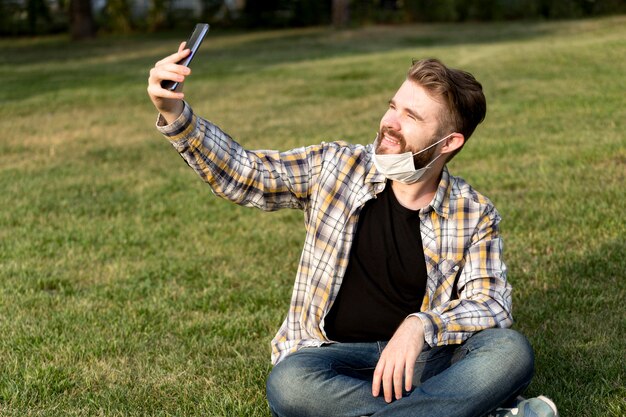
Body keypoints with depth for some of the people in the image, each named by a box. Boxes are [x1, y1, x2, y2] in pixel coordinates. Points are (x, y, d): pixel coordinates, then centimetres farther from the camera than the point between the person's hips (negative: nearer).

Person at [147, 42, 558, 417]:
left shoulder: (474, 215, -1)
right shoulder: (336, 166, 1)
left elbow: (491, 304, -8)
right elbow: (242, 173, 0)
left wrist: (420, 326, -28)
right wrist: (176, 115, -16)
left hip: (422, 356, 0)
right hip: (339, 357, 1)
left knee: (511, 351, -29)